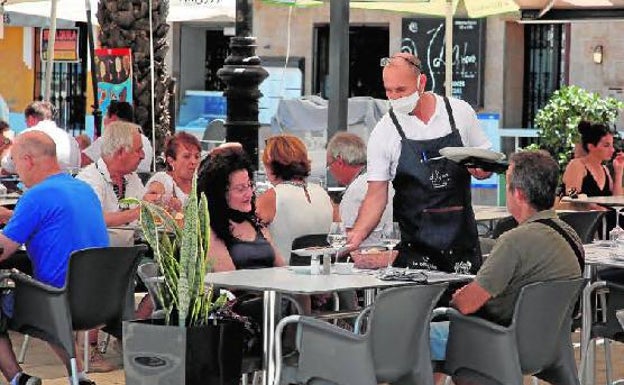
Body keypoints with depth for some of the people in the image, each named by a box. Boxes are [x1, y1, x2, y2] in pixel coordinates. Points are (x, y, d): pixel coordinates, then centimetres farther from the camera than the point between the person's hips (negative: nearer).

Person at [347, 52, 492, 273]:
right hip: (415, 244, -2)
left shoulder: (460, 112, 2)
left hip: (463, 238, 2)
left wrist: (482, 169, -9)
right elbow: (376, 195, -4)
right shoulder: (383, 132, -3)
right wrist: (357, 235, -19)